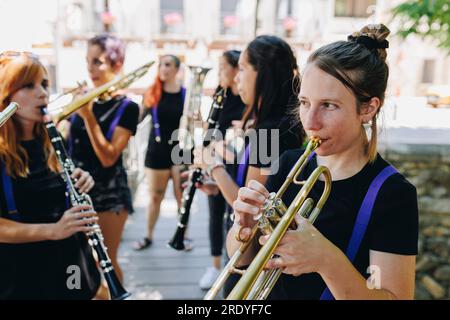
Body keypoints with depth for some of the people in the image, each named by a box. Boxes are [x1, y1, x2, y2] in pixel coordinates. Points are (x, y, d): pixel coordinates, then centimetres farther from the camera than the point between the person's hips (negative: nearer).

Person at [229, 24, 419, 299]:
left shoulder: (392, 194, -21)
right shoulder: (291, 163, -8)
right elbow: (241, 257, -5)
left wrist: (327, 259, -39)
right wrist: (244, 229, -25)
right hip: (267, 293, 4)